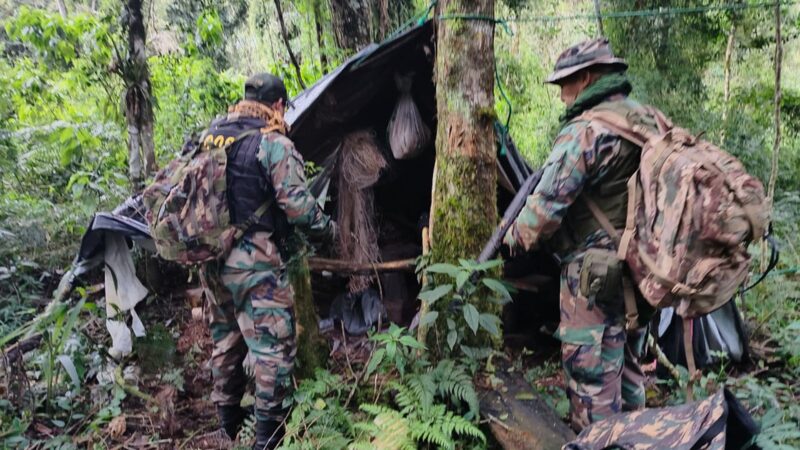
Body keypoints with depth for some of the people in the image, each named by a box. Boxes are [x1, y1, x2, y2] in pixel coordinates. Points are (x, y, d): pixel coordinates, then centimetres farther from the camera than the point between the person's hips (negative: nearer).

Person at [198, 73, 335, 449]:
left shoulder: (209, 135, 10)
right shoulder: (275, 143, -12)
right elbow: (296, 203, -17)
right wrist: (326, 229, 1)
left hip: (213, 259, 8)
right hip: (254, 263, -8)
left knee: (225, 339, 20)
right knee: (274, 345, 2)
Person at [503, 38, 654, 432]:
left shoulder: (584, 131, -19)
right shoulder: (647, 123, 10)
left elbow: (547, 204, -19)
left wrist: (516, 236, 0)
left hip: (594, 273, -9)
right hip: (639, 266, 9)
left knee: (591, 374, 3)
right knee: (628, 366, 22)